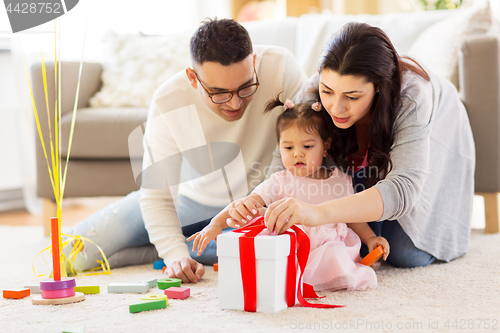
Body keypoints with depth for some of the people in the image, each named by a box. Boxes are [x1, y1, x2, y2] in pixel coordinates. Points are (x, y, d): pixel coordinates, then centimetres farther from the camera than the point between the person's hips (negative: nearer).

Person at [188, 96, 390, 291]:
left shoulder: (341, 180, 13)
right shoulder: (280, 182, 4)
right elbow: (248, 203, -8)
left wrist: (370, 238, 11)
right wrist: (216, 224, -23)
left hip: (330, 246, 1)